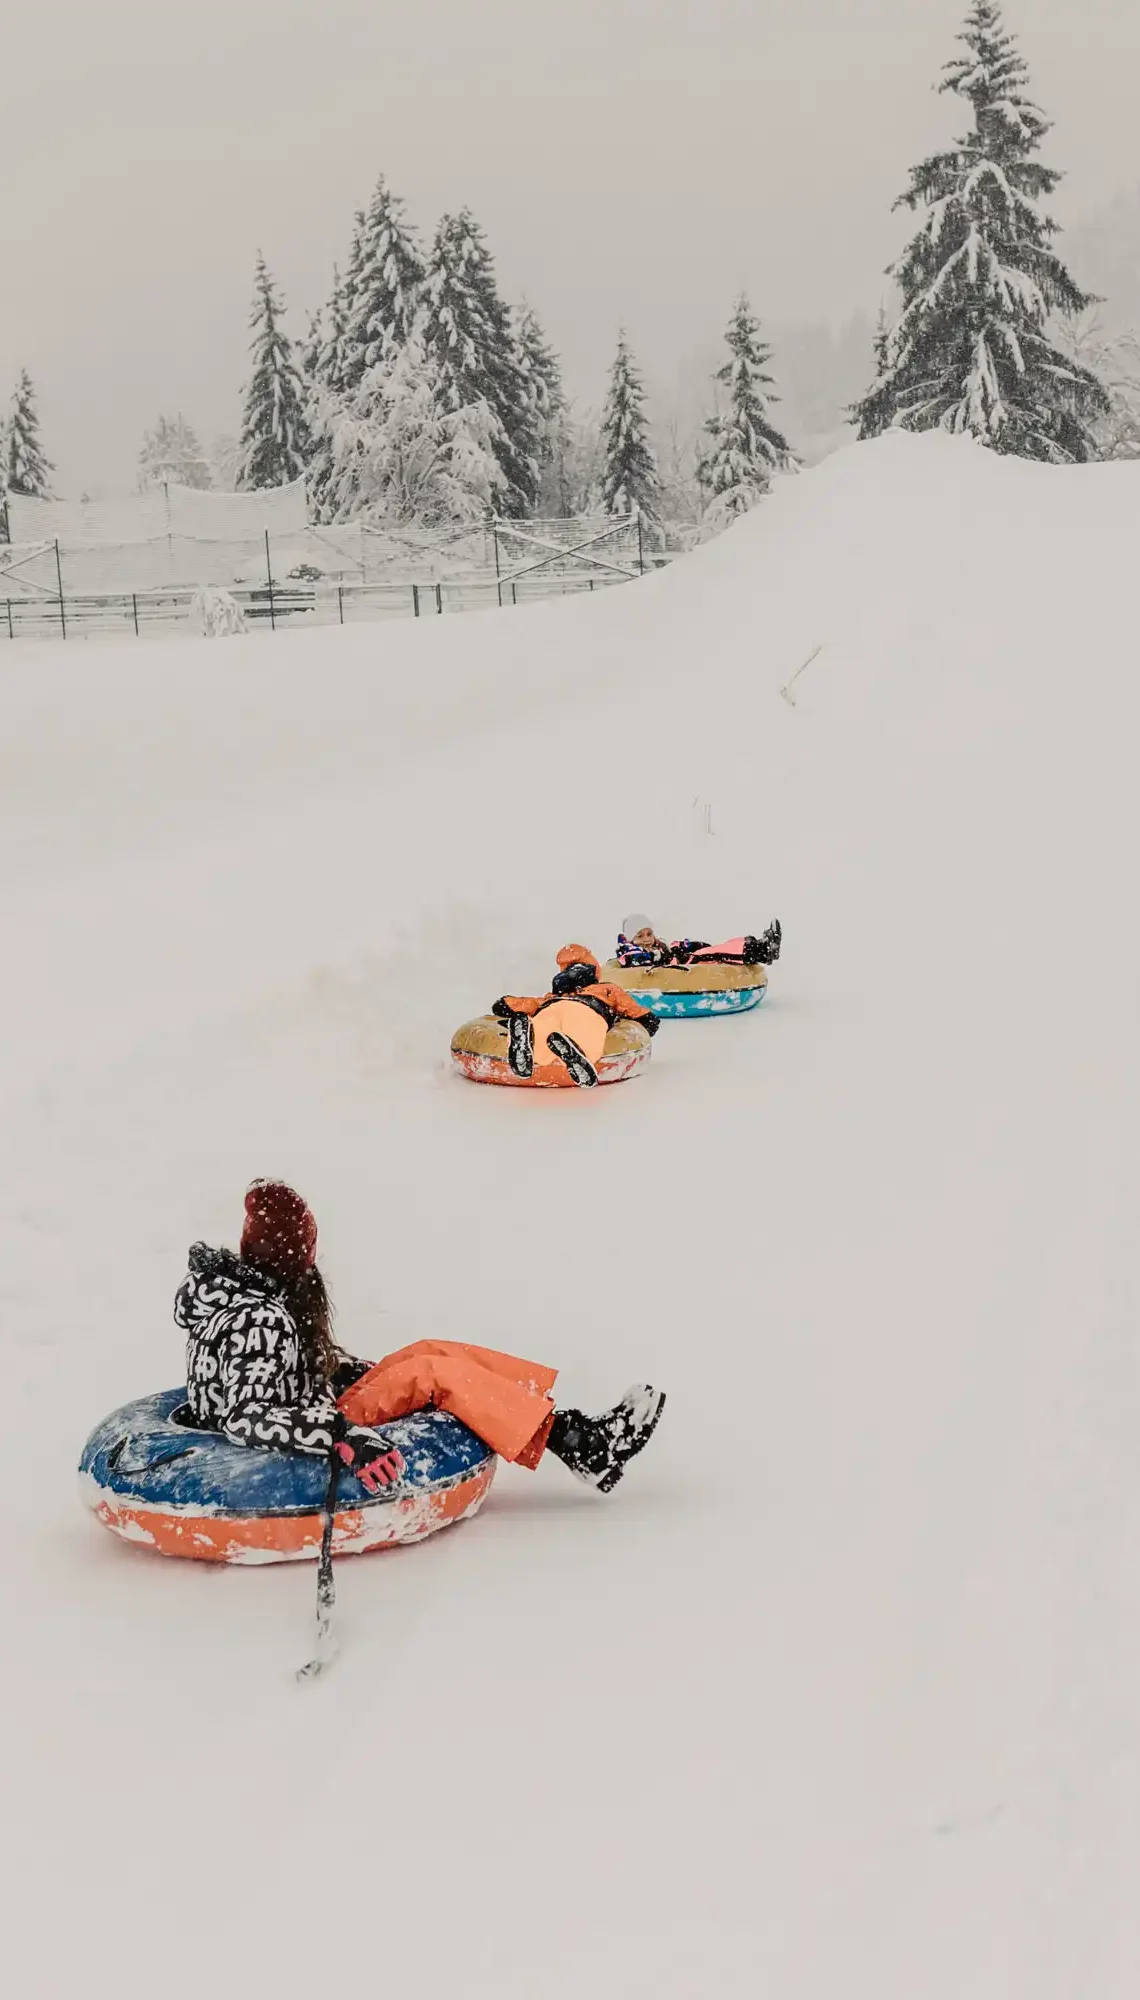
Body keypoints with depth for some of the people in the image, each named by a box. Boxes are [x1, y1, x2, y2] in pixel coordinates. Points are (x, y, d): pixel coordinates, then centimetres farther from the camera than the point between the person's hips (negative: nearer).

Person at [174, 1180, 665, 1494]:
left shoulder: (240, 1284, 2)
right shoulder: (260, 1321, -27)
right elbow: (246, 1417, -37)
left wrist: (378, 1375, 19)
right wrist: (343, 1437, -44)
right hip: (306, 1446, -10)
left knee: (430, 1352, 3)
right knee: (436, 1372, -15)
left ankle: (570, 1423, -1)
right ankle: (582, 1447, -12)